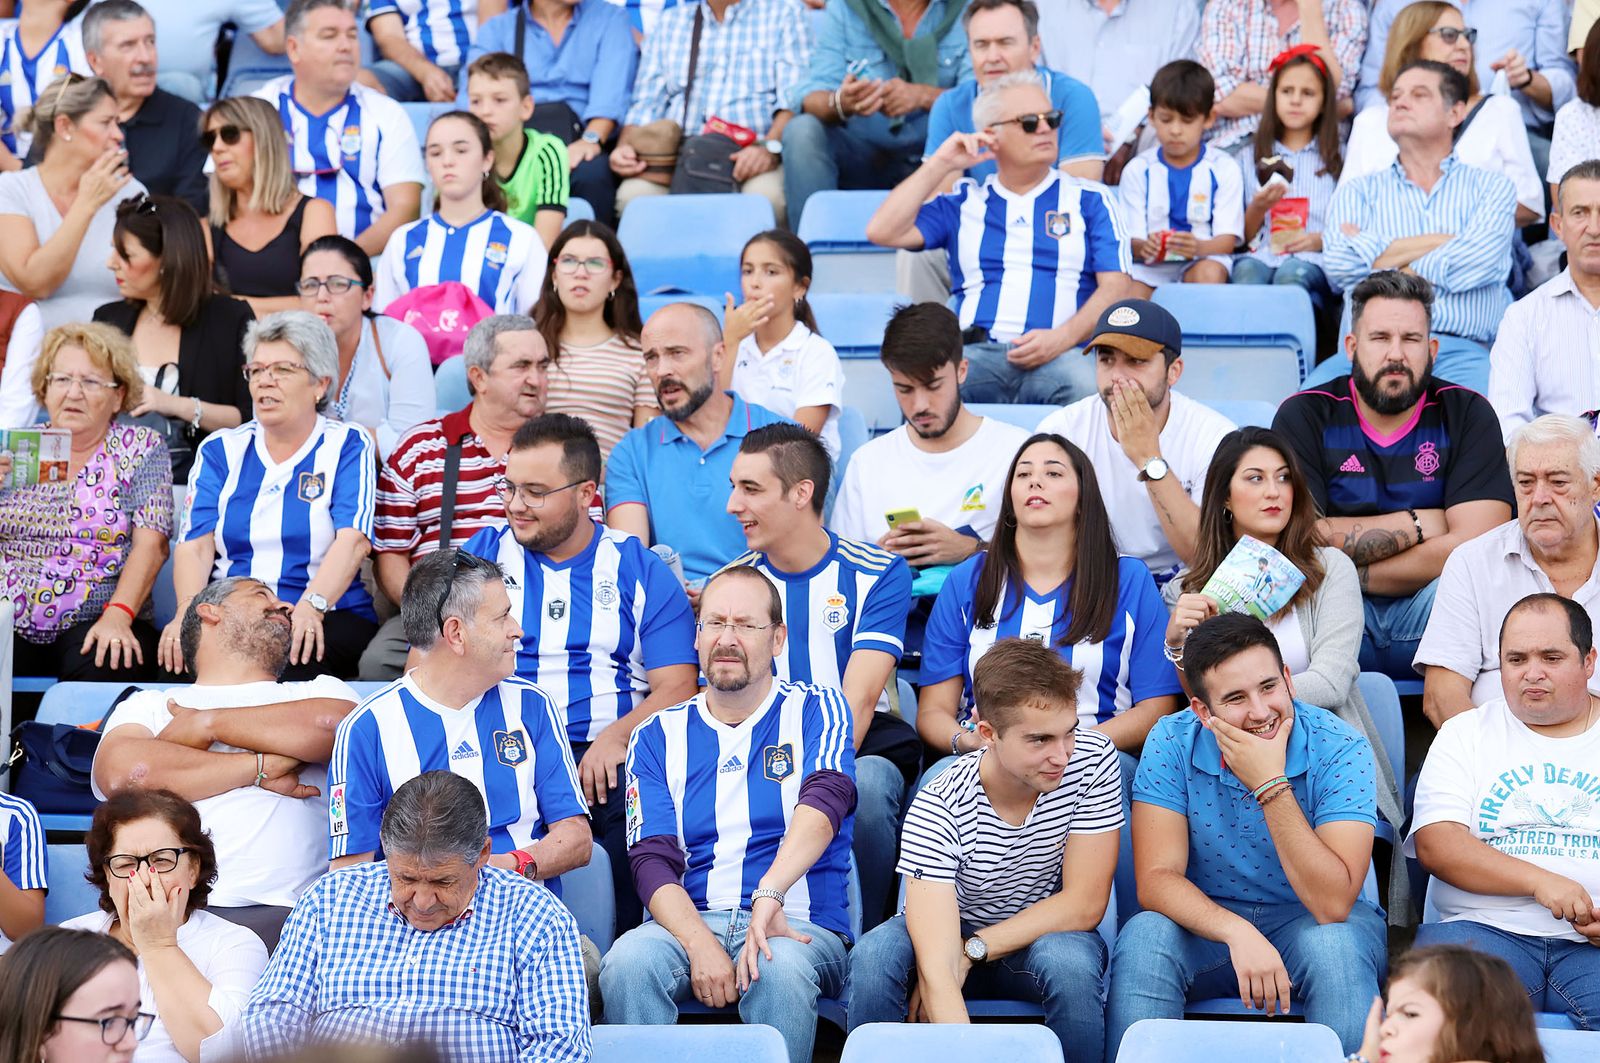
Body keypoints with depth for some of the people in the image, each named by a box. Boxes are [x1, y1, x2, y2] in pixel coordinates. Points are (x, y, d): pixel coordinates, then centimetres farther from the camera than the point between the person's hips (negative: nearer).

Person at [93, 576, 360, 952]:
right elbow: (122, 775, -1)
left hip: (283, 914, 0)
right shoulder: (148, 705, 23)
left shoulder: (320, 691, 26)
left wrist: (208, 723, 4)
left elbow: (335, 724, 0)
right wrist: (260, 768, -1)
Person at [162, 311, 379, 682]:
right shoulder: (221, 450, 16)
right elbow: (195, 544, 3)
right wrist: (188, 612, -19)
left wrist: (311, 607, -29)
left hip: (327, 617, -2)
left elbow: (352, 540, -9)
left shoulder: (348, 446, 7)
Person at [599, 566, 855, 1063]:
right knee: (627, 962, -31)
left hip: (799, 923, -2)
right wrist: (700, 945, -19)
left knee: (779, 969, -37)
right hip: (689, 923, 2)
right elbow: (652, 860, 2)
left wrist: (769, 894, -33)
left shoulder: (816, 710, 8)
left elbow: (825, 799, -13)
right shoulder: (658, 738, 14)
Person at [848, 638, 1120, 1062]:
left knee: (1069, 961, -34)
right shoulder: (939, 809, -27)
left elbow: (1085, 905, -17)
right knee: (874, 955, -33)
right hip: (952, 932, -1)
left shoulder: (1093, 761, -19)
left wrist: (970, 951, -22)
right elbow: (935, 972, -35)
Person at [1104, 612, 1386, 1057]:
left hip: (1308, 921, -2)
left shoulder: (1339, 749, -18)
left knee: (1334, 945, -35)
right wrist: (1238, 932, -36)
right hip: (1206, 920, 2)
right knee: (1144, 937, -29)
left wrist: (1271, 786, -32)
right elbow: (1156, 878, -18)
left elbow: (1332, 904, -27)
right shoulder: (1172, 744, -11)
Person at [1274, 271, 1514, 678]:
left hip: (1425, 615, 1)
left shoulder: (1466, 413, 3)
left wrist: (1355, 575, -10)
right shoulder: (1304, 415, 2)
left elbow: (1476, 547, -10)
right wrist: (1417, 525, -7)